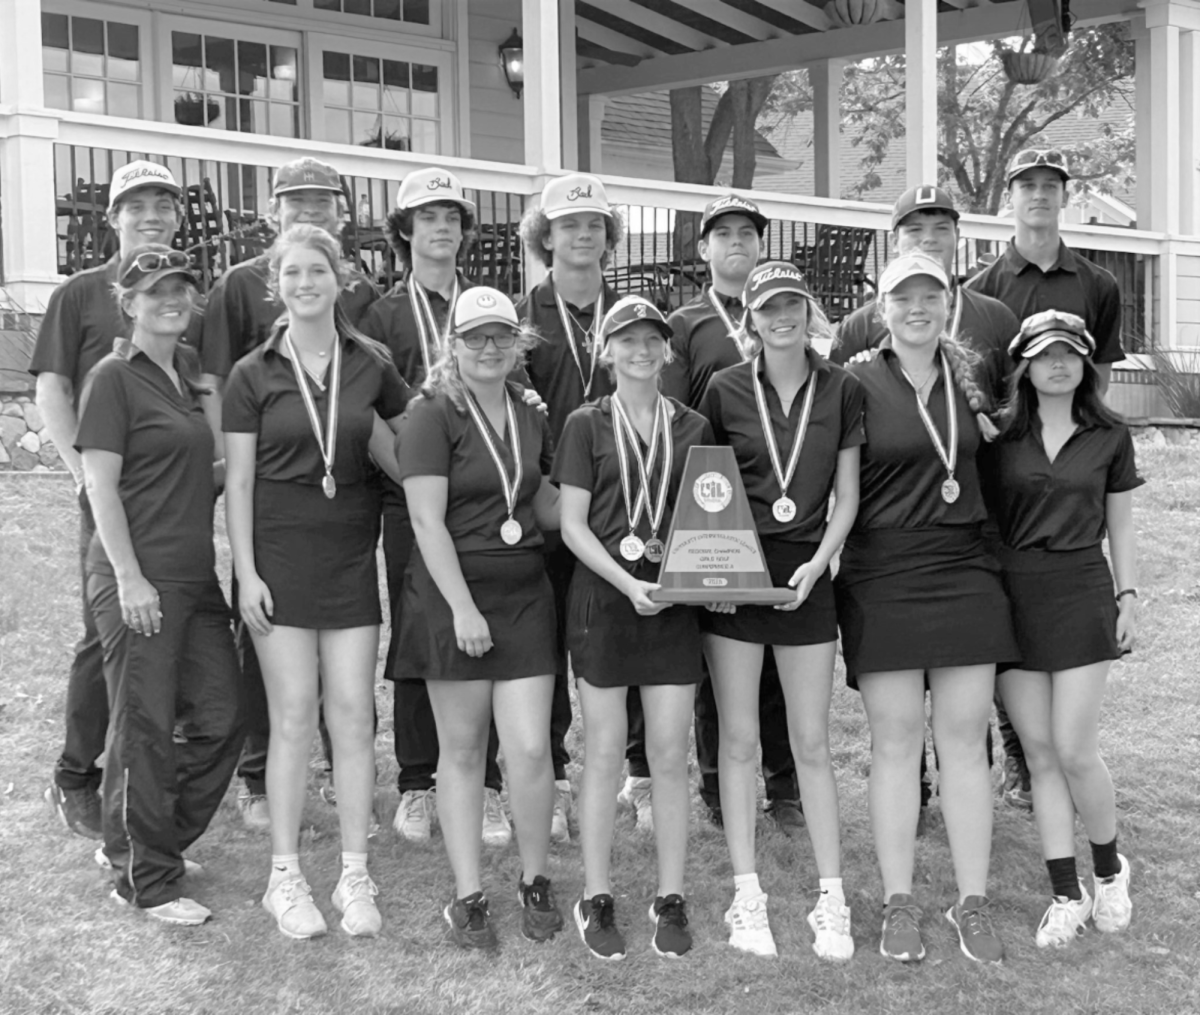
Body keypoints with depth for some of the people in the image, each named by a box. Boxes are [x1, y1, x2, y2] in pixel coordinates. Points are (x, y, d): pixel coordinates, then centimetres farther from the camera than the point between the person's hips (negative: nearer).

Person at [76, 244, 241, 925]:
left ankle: (138, 844, 26)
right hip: (138, 580, -8)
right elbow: (100, 483, -11)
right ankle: (144, 879, 14)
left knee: (221, 719, 9)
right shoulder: (115, 377, -7)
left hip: (199, 576, 8)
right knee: (145, 729, 0)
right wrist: (129, 576, -16)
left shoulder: (192, 369, 14)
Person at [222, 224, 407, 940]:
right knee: (294, 715, 1)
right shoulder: (254, 375, 0)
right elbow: (238, 481, 0)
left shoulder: (371, 364, 4)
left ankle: (355, 875, 12)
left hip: (351, 556, 2)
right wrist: (246, 572, -6)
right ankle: (285, 876, 12)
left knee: (353, 713, 2)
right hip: (281, 556, -1)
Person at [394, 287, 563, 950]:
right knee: (462, 750, 5)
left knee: (531, 748, -3)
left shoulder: (530, 420, 11)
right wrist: (462, 607, -19)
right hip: (451, 595, -4)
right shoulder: (432, 417, -7)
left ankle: (535, 882, 16)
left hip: (524, 595, 4)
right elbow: (427, 521, -13)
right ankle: (468, 897, 15)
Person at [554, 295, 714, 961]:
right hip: (603, 598, -2)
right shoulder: (587, 425, 3)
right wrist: (628, 583, -14)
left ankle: (670, 899, 13)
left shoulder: (693, 429, 10)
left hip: (672, 602, 2)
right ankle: (596, 901, 12)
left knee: (670, 754, 3)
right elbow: (573, 525, -2)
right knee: (604, 753, 2)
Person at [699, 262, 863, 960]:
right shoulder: (726, 390, 2)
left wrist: (816, 563, -9)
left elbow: (846, 499, 4)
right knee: (739, 740, 5)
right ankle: (747, 897, 14)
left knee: (812, 744, 3)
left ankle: (832, 901, 11)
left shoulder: (842, 391, 2)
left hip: (806, 576, 0)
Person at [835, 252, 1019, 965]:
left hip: (966, 573, 3)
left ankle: (973, 904, 12)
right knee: (895, 742, 2)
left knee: (965, 740, 4)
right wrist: (828, 557, -12)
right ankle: (900, 903, 12)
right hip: (882, 579, -3)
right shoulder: (858, 384, -3)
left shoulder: (970, 379, 10)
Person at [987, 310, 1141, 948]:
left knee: (1073, 751, -6)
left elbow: (1120, 524, 11)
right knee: (1039, 753, 4)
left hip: (1081, 593, -1)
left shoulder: (1110, 436, 5)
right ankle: (1066, 895, 13)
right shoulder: (999, 433, 2)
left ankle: (1109, 869, 20)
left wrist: (1128, 597, 6)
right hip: (1012, 597, 1)